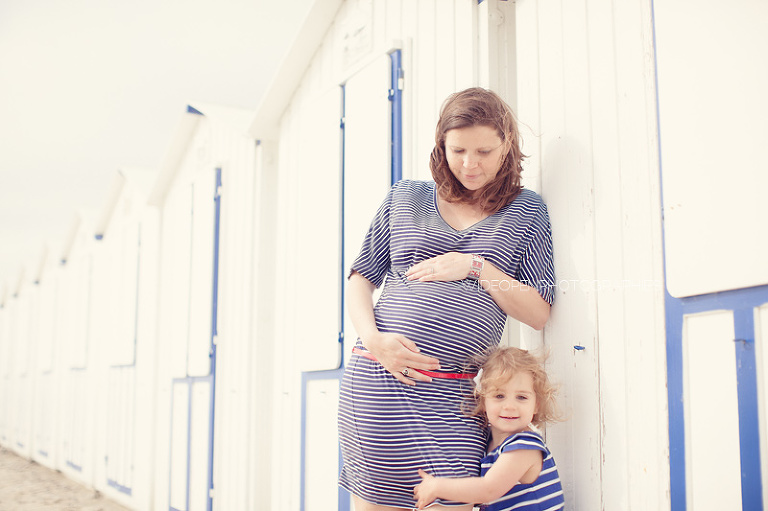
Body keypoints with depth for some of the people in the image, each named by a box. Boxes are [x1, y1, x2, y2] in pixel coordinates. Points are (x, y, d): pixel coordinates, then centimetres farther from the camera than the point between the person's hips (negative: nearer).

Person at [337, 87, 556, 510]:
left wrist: (475, 266, -8)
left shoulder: (525, 211, 9)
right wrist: (373, 338, -6)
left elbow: (538, 313, 4)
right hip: (377, 379, 1)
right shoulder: (405, 197, 11)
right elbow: (360, 279, 13)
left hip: (453, 396, 0)